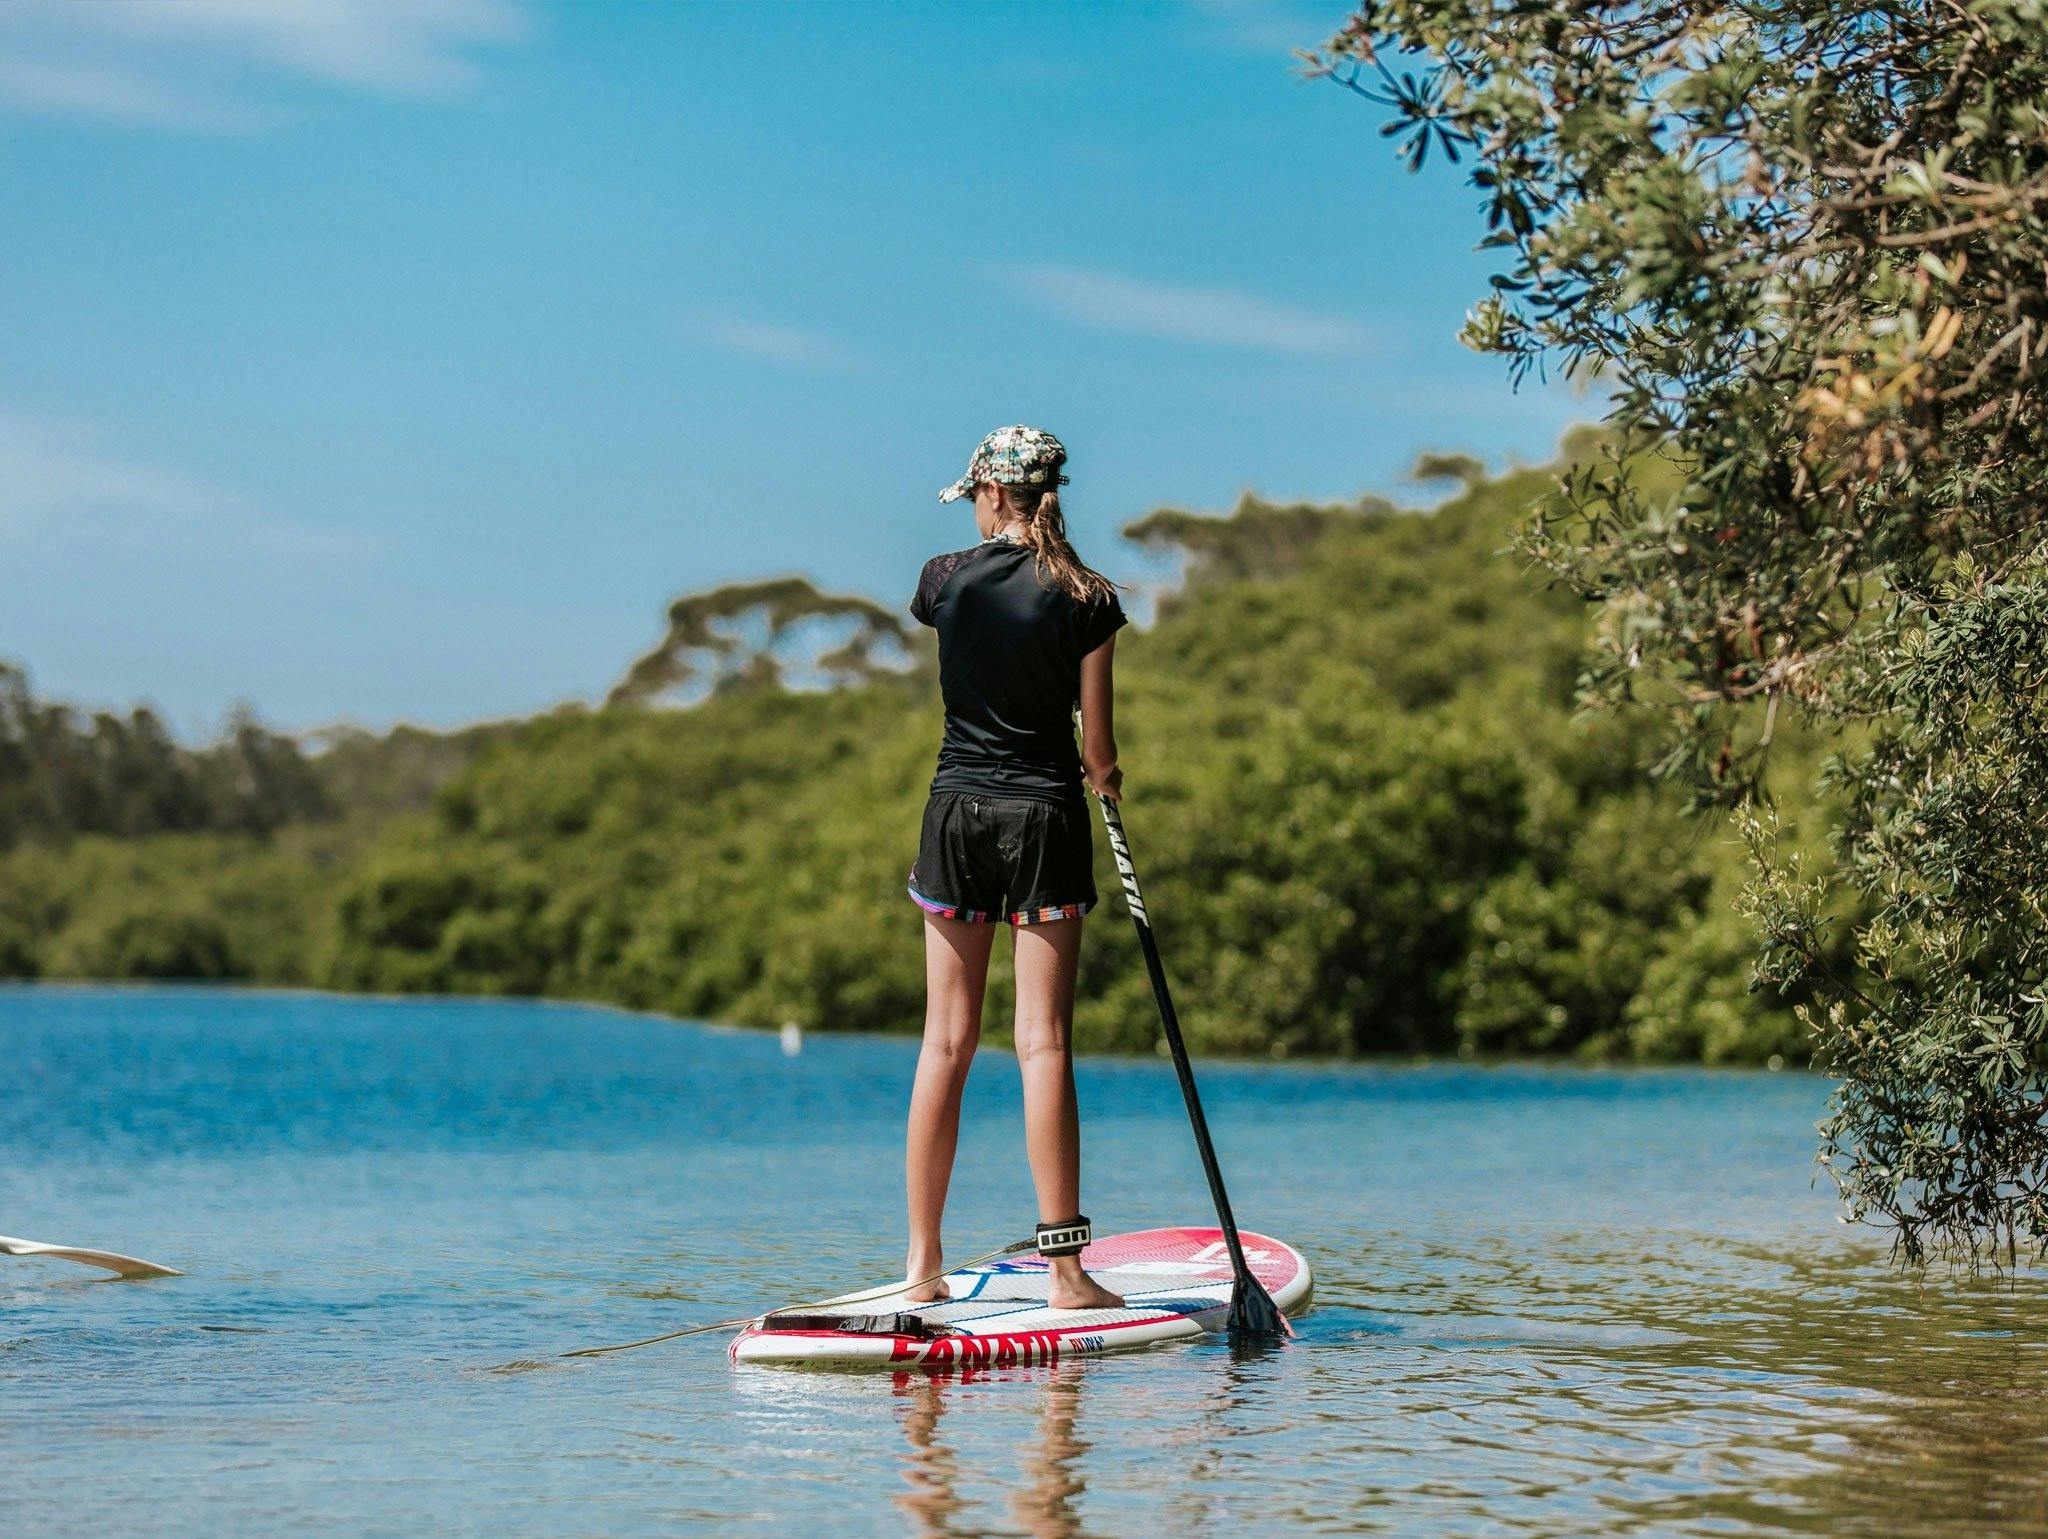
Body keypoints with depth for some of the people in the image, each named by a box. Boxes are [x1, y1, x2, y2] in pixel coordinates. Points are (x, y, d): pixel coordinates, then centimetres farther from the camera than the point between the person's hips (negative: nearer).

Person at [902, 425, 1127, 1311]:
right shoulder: (1086, 600, -5)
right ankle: (1064, 1264, -5)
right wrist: (1106, 778, 21)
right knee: (1043, 1041, -3)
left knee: (945, 1041, 7)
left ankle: (922, 1263, 10)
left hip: (957, 809, 2)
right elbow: (1097, 747, -1)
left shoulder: (946, 580, 0)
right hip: (1045, 816, -2)